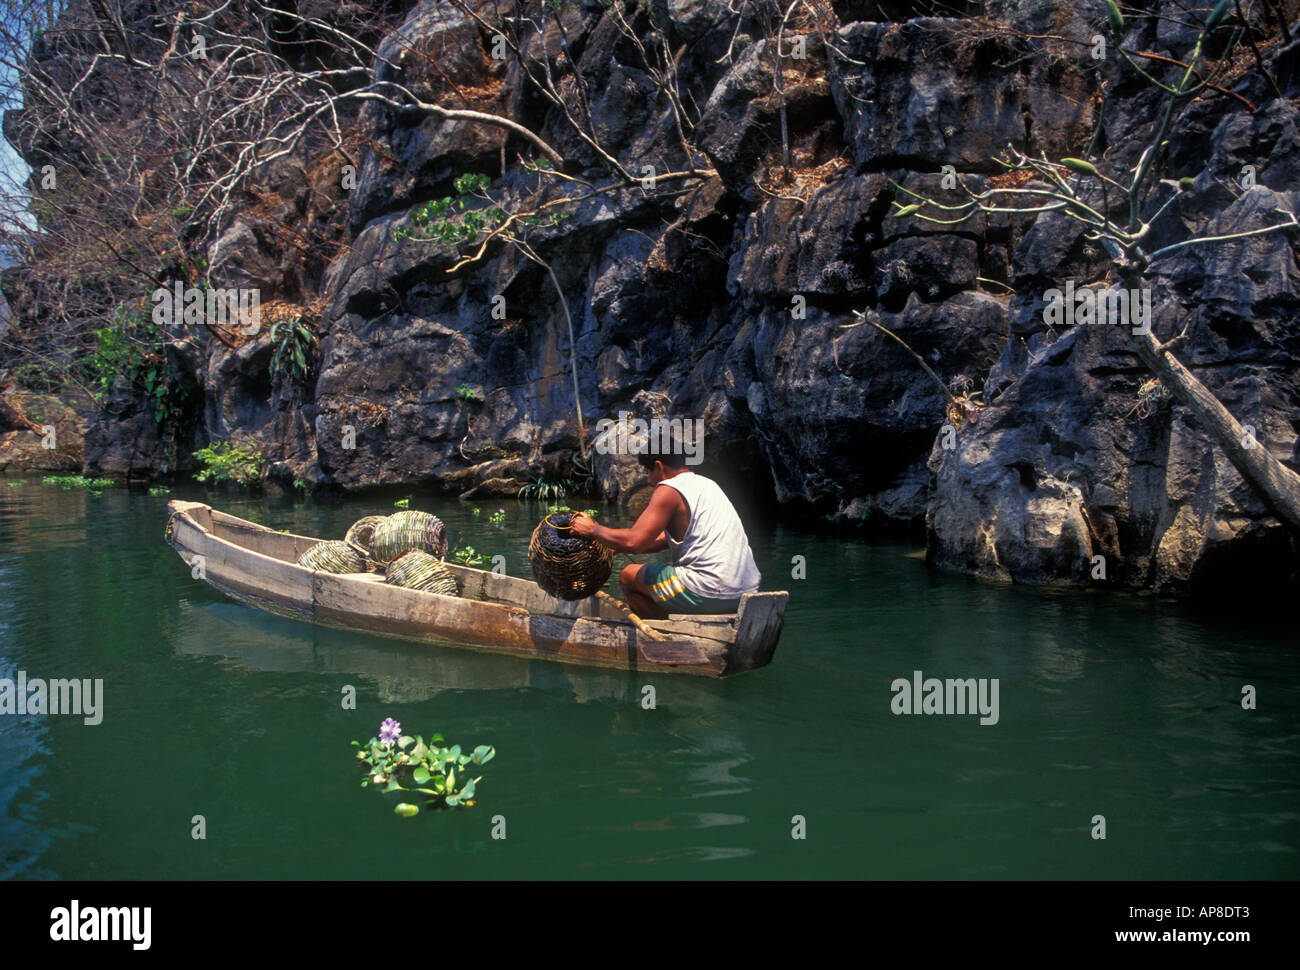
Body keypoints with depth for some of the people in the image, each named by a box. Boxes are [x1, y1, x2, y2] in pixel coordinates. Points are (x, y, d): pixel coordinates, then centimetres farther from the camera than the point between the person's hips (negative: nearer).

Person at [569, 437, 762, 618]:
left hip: (710, 596, -9)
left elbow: (634, 542, -15)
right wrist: (617, 546, 30)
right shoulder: (705, 484, 20)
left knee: (628, 576, 6)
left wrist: (593, 530, 1)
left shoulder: (669, 490, -8)